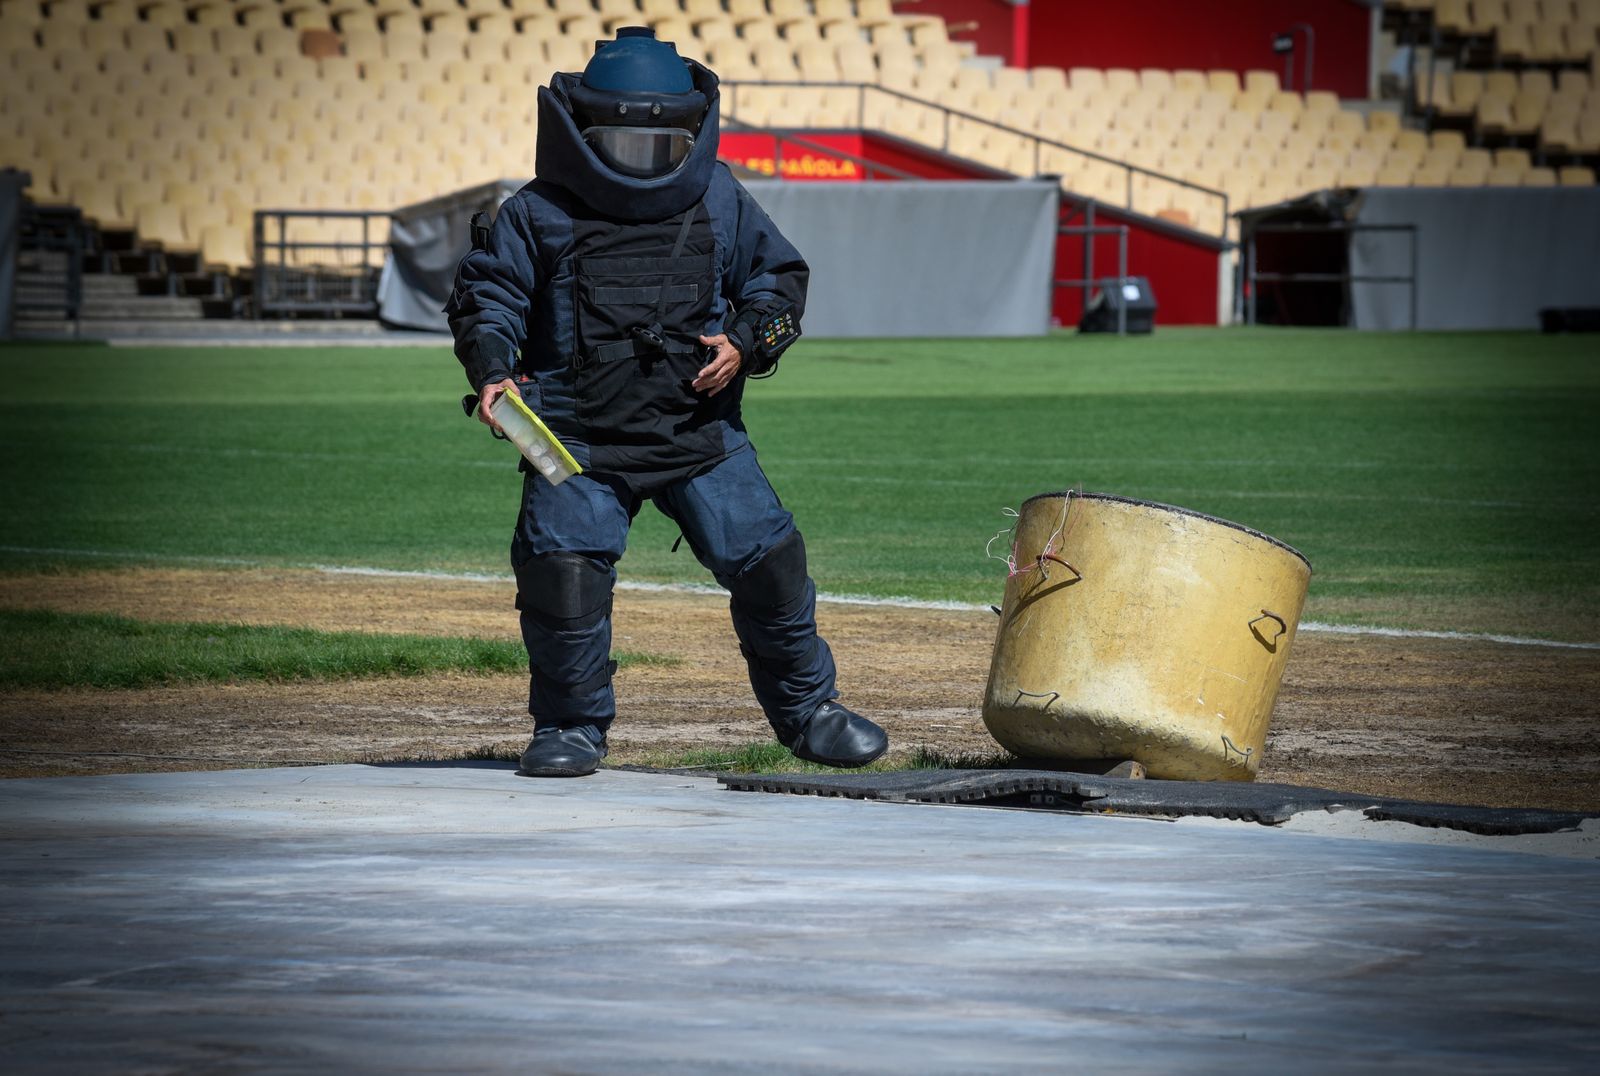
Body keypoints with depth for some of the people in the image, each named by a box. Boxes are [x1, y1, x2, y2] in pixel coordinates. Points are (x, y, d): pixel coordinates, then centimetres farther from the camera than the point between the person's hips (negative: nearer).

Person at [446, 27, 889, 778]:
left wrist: (747, 342, -6)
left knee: (767, 560, -1)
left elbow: (778, 277, 14)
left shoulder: (720, 202, 7)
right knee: (562, 568, -16)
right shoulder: (541, 214, 2)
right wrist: (490, 369, -14)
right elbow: (487, 293, 5)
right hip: (580, 435, -2)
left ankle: (806, 709, 20)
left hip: (700, 430, 2)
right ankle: (571, 728, 4)